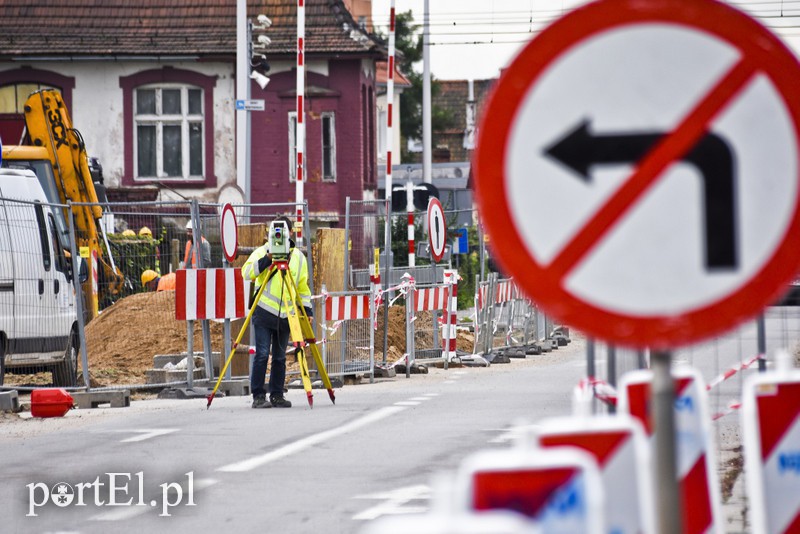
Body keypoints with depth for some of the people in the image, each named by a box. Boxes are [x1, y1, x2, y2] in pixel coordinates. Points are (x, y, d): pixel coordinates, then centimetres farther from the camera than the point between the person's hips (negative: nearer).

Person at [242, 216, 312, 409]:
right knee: (262, 355, -8)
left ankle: (277, 396, 14)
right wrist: (267, 259, -25)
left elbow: (303, 287, 18)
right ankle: (258, 396, -5)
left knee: (280, 357, 7)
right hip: (264, 313, -3)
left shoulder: (299, 257, 11)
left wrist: (307, 311, 10)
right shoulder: (262, 252, 0)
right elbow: (246, 272, -14)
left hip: (285, 315, 3)